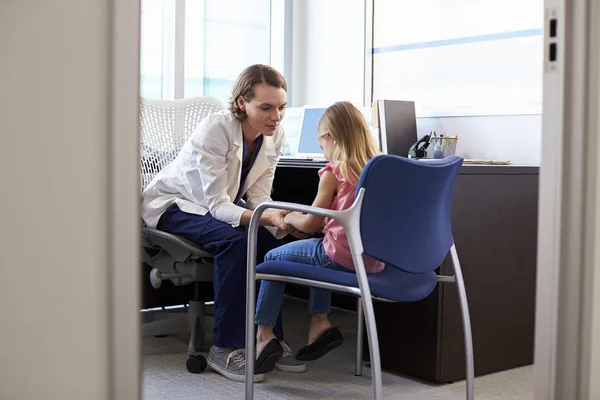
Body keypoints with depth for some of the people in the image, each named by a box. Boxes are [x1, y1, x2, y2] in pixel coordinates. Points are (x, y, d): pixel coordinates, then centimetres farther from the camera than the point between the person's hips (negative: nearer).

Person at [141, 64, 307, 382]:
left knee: (273, 238, -21)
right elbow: (217, 204, -32)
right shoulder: (214, 129, -30)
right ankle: (225, 348, -23)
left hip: (219, 203, 6)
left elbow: (258, 196, -8)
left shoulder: (275, 135, -11)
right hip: (172, 204, -6)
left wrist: (280, 220, -29)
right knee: (235, 239, -33)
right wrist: (268, 218, -46)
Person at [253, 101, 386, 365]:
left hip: (341, 256, -7)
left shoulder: (333, 173, -10)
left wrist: (290, 217, 15)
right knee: (319, 253, 35)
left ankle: (264, 332, 11)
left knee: (273, 258, 13)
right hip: (373, 260, 7)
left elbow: (310, 224, -5)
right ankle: (319, 321, 28)